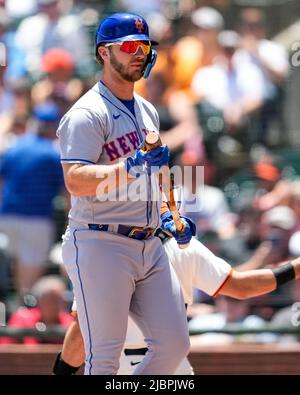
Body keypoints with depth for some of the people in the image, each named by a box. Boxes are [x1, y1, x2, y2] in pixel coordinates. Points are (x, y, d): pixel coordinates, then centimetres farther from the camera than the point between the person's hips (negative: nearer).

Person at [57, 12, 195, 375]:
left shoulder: (147, 112, 19)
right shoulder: (87, 114, -9)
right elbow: (76, 181, -22)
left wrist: (167, 218, 15)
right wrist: (131, 166, -32)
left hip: (148, 247, 8)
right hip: (100, 246, -8)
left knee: (174, 345, 3)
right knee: (104, 358, -9)